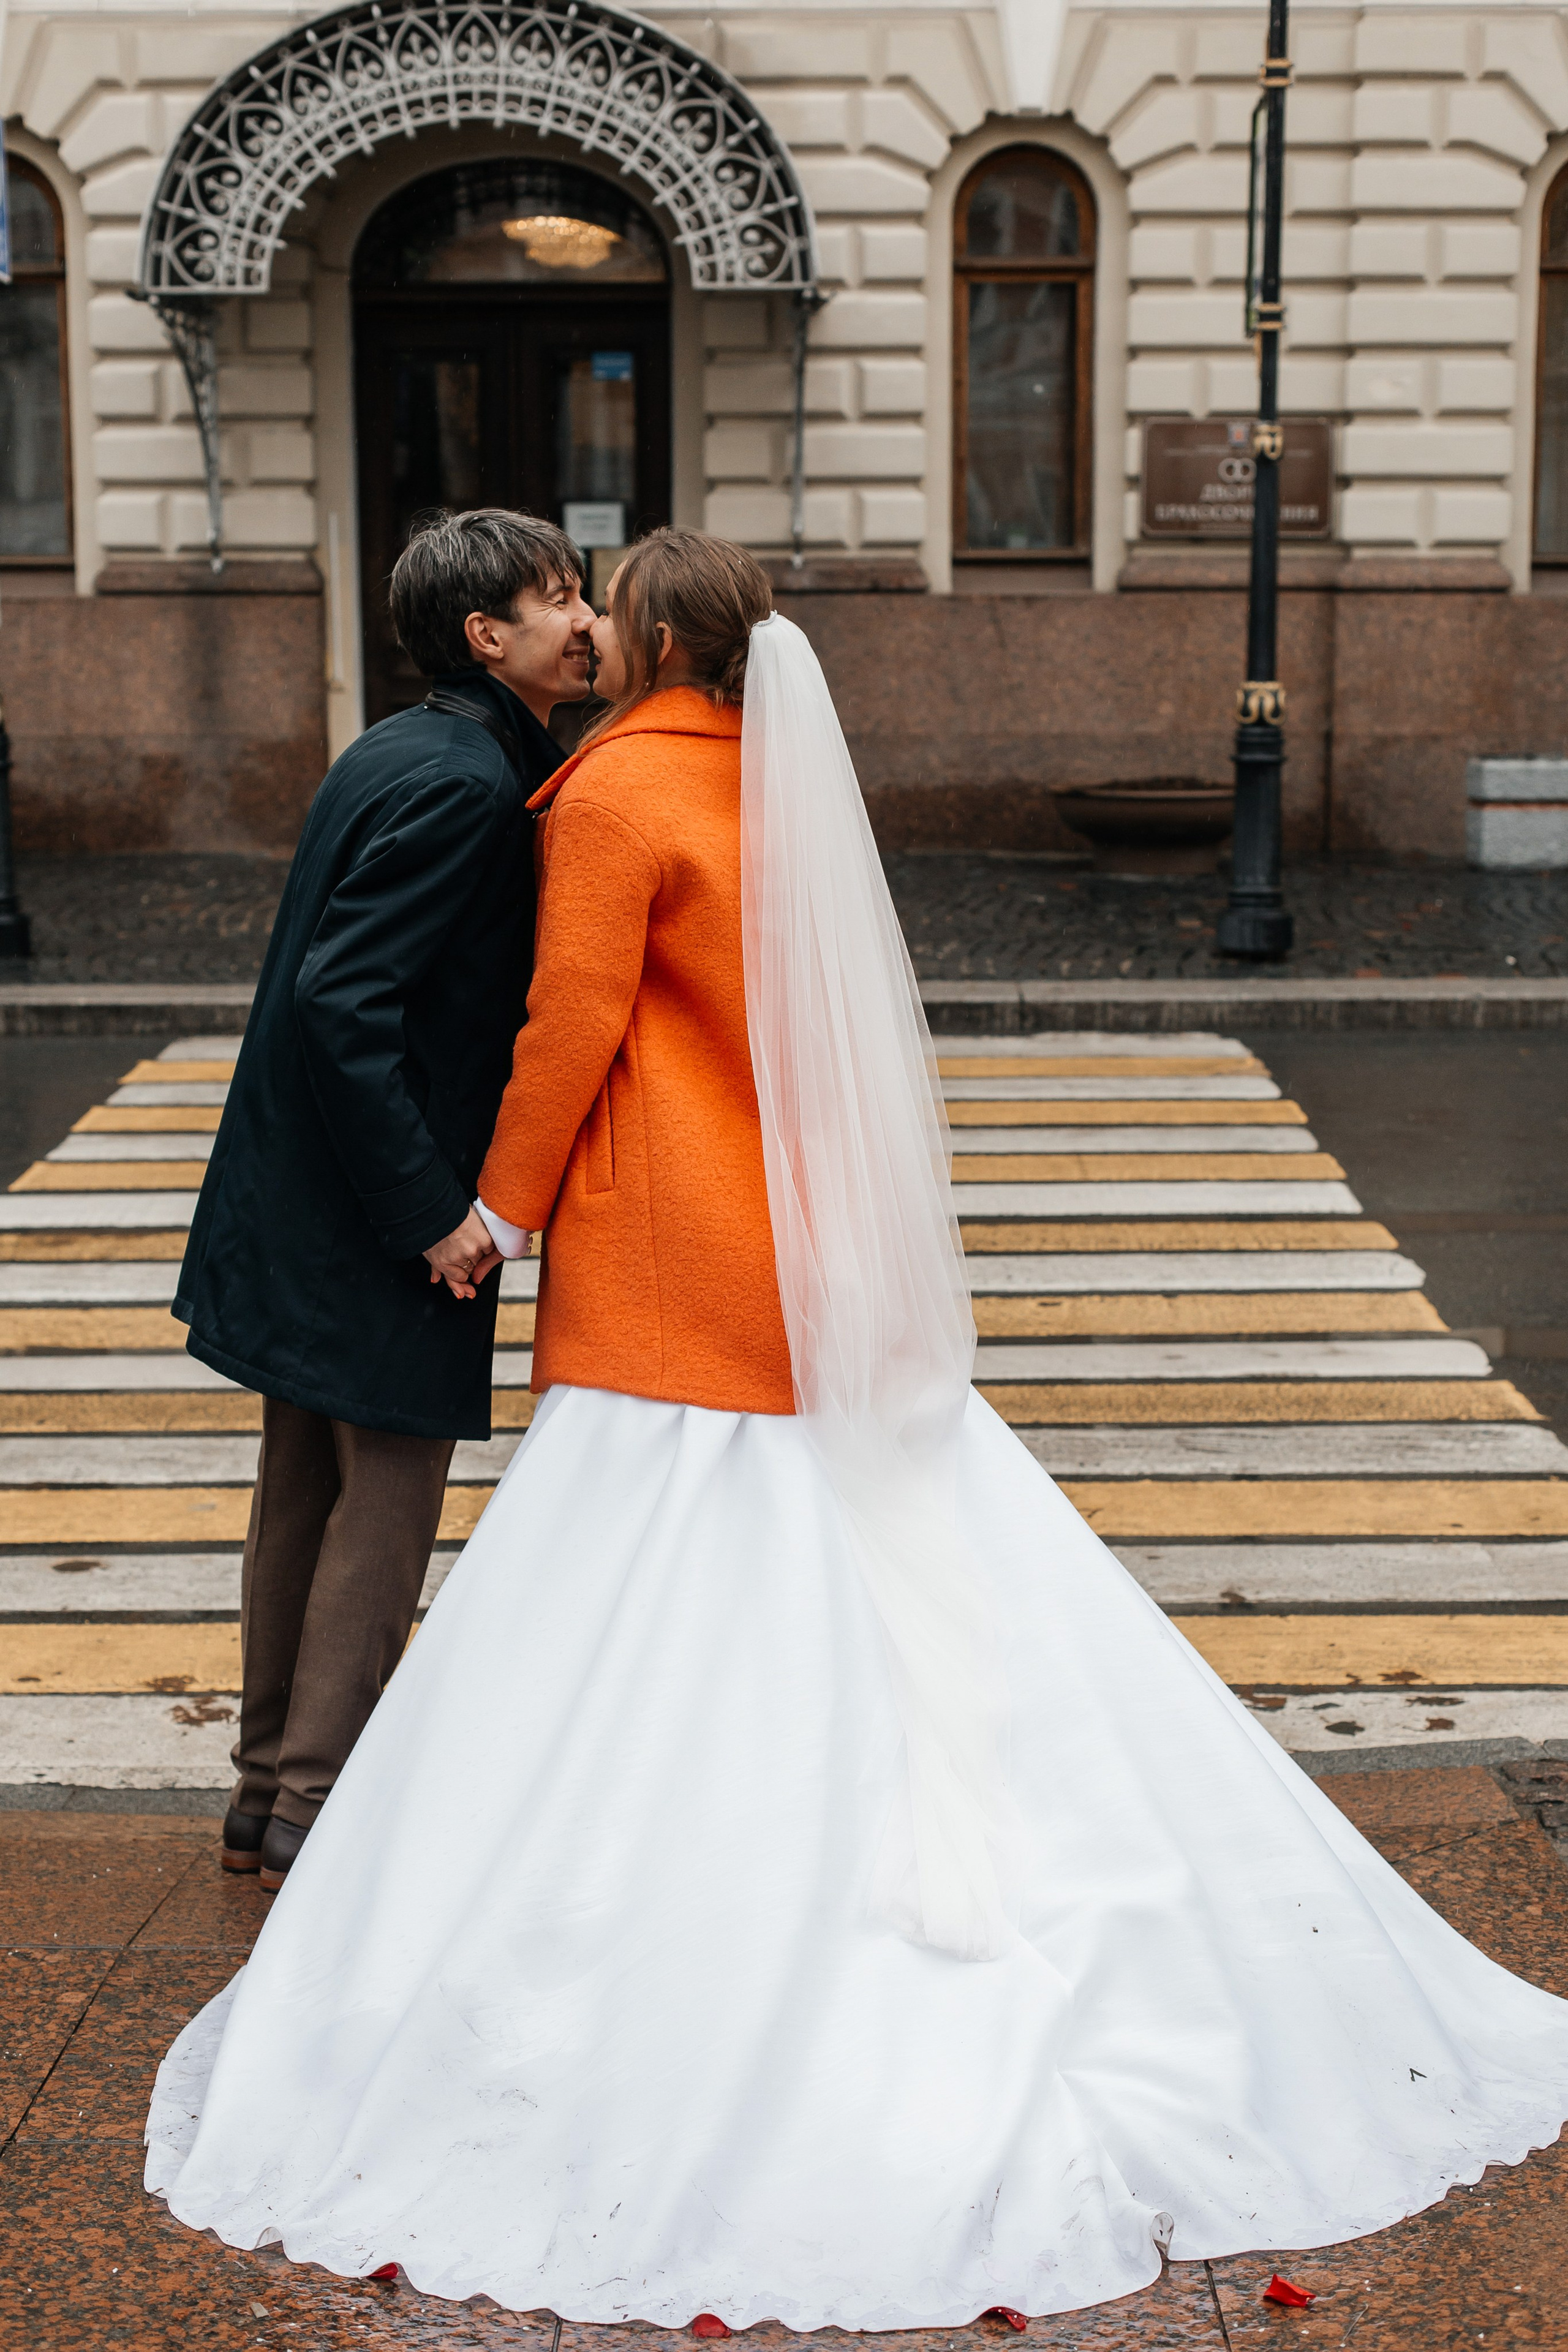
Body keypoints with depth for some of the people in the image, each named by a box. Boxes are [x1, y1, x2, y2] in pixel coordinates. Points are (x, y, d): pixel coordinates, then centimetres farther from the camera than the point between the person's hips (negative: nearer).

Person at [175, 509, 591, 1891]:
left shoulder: (406, 754, 10)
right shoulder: (463, 782, -20)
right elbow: (342, 1001, -27)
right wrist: (430, 1214, -23)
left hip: (313, 1196, 10)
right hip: (370, 1209, -10)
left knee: (311, 1489, 17)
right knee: (389, 1493, 2)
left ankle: (274, 1791, 29)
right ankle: (316, 1814, 11)